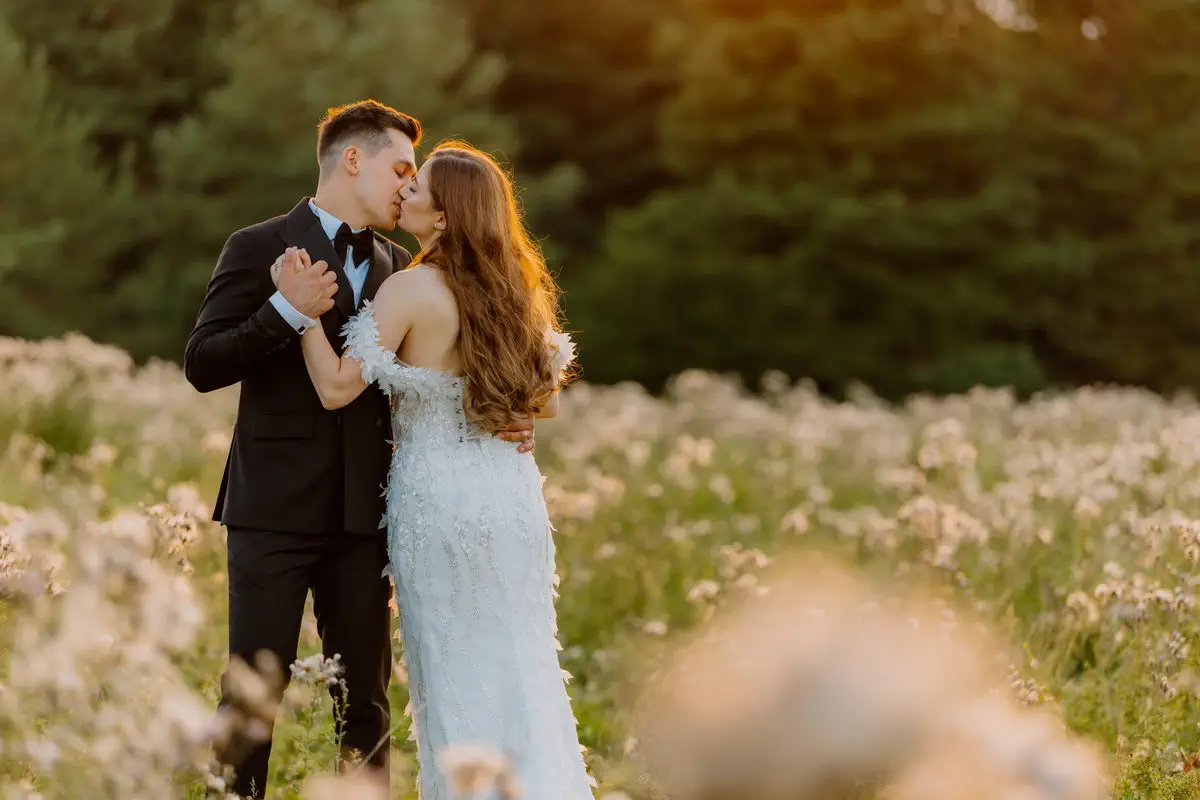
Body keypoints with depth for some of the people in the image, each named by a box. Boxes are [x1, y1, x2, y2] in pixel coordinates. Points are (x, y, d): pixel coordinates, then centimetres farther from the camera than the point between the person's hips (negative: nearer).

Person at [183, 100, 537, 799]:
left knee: (365, 700, 8)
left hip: (362, 513, 5)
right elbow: (203, 365, -9)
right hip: (276, 507, -5)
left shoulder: (397, 268, 15)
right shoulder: (260, 248, -1)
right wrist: (285, 311, -22)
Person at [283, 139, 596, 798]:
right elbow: (545, 403, 11)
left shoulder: (411, 288, -14)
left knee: (455, 673, 6)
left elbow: (337, 387, -17)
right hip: (513, 493, 6)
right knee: (522, 664, 14)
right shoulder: (515, 287, 5)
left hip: (439, 498, -6)